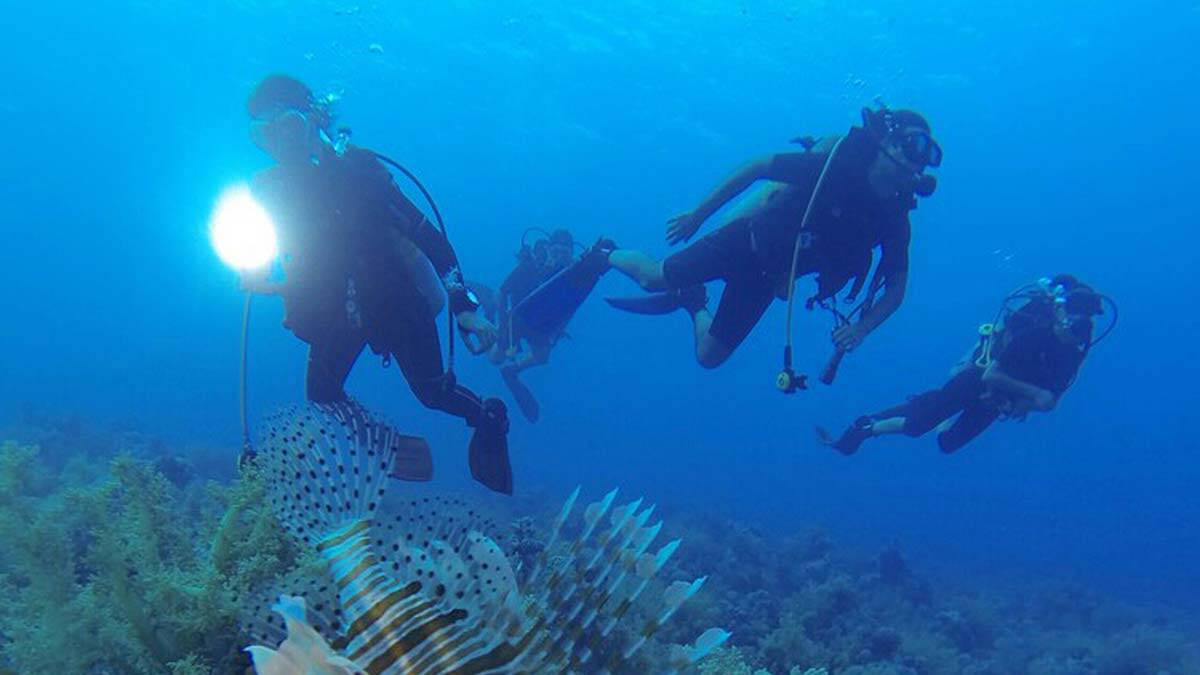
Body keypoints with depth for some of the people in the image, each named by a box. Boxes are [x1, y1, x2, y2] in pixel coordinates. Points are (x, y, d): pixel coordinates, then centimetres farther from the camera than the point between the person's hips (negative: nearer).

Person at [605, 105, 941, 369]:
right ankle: (609, 256, 21)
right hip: (746, 239, -4)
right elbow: (757, 168, -14)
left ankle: (693, 303, 35)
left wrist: (862, 327, -20)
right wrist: (697, 216, -11)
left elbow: (895, 290, 0)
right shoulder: (834, 164, -22)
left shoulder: (894, 221, -10)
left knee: (709, 357, 4)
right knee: (656, 278, -13)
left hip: (767, 275, 4)